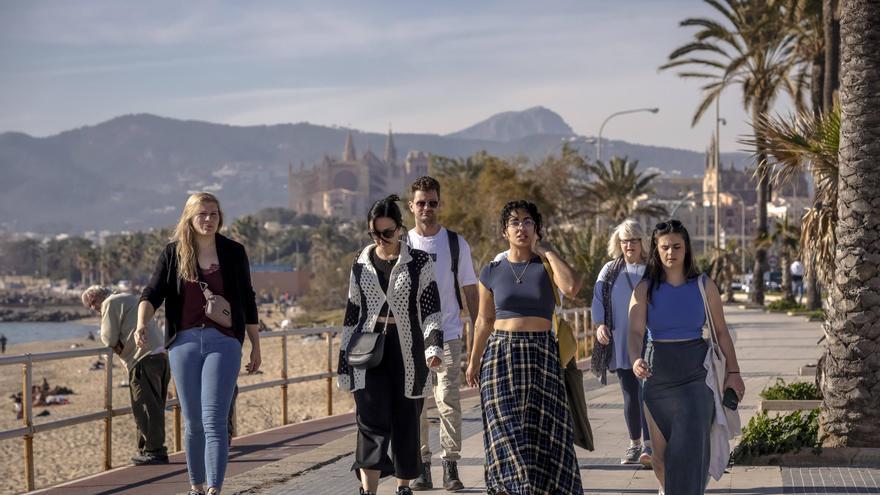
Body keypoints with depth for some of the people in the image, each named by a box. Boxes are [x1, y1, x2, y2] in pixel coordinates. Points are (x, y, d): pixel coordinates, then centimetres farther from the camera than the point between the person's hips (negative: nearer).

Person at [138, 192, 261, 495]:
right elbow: (152, 294, -1)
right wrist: (142, 323, -21)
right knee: (193, 422, 9)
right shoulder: (173, 253, 5)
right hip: (184, 342, 2)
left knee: (214, 421, -11)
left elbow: (247, 301, 11)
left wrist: (256, 346, 13)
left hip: (223, 342, -2)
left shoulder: (233, 252, 5)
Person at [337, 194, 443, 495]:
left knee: (406, 421, 6)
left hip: (407, 350, -1)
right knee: (372, 420, -12)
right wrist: (344, 363, 11)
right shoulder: (361, 264, 9)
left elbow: (431, 308, -4)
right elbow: (352, 314, 13)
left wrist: (434, 346, -20)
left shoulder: (419, 262, 1)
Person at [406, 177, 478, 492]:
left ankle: (451, 467, 0)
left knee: (448, 401, -6)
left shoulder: (456, 244, 4)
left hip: (447, 335, -1)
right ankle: (422, 467, 8)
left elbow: (470, 289, 8)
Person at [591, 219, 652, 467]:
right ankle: (634, 443, 20)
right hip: (620, 344, 3)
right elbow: (598, 301, 9)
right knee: (630, 395, 9)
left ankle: (649, 445, -16)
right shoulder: (610, 271, 10)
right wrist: (599, 324, -8)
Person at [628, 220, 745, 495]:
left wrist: (733, 372, 2)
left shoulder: (704, 287, 2)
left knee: (690, 446, -14)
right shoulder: (644, 290, -1)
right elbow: (636, 332, -12)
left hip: (696, 375, -1)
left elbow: (721, 332, 7)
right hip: (657, 373, 1)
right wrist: (635, 360, -32)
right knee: (661, 452, 8)